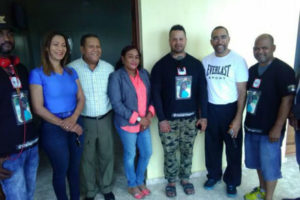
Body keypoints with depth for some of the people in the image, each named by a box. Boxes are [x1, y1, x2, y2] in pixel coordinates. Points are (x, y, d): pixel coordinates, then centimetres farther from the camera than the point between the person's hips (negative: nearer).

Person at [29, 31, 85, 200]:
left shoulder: (71, 72, 5)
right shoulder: (38, 73, -9)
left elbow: (81, 98, 3)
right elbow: (38, 108, -12)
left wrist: (73, 119, -14)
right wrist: (63, 124, -14)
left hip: (75, 123, 4)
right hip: (53, 128, -4)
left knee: (75, 167, 17)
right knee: (61, 170, 13)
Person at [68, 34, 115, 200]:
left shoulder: (109, 68, -1)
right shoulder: (72, 68, -12)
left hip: (105, 119, 3)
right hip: (83, 121, -2)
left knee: (107, 155, 15)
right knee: (87, 158, 14)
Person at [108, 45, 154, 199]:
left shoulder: (144, 74, 4)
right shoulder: (116, 76, -13)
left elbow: (151, 96, 7)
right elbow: (116, 104, -18)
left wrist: (149, 115, -9)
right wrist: (137, 119, -18)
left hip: (144, 122, 6)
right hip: (127, 123, -5)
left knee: (147, 152, 14)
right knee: (130, 155, 10)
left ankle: (139, 181, 39)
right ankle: (132, 185, 35)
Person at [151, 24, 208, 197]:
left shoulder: (196, 64, 3)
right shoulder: (160, 65, -4)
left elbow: (202, 91, 4)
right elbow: (156, 94, -7)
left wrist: (203, 116, 0)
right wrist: (161, 118, -11)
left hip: (191, 118, 2)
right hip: (169, 119, -2)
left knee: (187, 151, 15)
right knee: (170, 152, 10)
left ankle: (185, 178, 37)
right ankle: (171, 181, 31)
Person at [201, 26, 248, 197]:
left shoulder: (238, 60, -10)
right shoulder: (206, 61, 1)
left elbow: (242, 92, -10)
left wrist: (238, 118, -14)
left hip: (230, 109, -3)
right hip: (211, 109, 3)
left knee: (233, 148, 12)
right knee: (212, 146, 17)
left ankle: (232, 181, 34)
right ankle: (213, 175, 40)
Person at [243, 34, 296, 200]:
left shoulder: (283, 70, -12)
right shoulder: (252, 70, 7)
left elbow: (287, 100, -16)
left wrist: (277, 128, -18)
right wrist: (243, 120, 11)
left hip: (269, 129, -6)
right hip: (251, 126, 6)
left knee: (269, 165, 7)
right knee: (257, 161, 20)